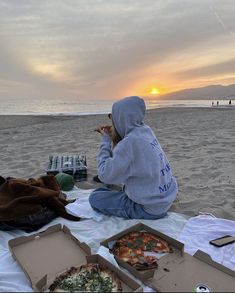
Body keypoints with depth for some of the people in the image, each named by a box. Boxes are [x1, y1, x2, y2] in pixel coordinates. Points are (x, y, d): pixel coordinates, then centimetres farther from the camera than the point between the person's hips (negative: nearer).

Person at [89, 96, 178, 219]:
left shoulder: (130, 141, -25)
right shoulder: (146, 131, -1)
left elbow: (105, 175, -21)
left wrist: (105, 140, -13)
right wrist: (114, 139, 1)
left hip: (150, 208, -8)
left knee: (95, 197, 3)